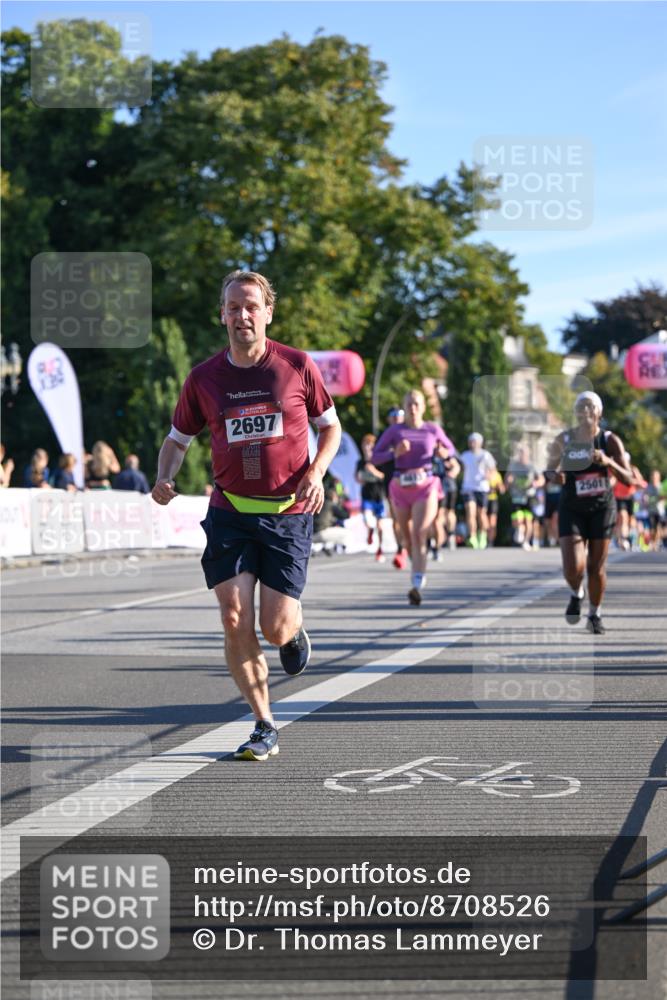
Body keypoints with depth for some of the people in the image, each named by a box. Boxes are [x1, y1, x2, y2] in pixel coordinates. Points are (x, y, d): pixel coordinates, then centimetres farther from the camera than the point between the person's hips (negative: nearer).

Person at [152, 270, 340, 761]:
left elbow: (330, 426, 10)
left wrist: (316, 473, -7)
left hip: (288, 513, -1)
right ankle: (265, 729, 4)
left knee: (276, 628, -7)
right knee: (236, 622, -10)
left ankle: (295, 629, 33)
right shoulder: (204, 378, 2)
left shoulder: (298, 366, -2)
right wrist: (165, 478, -7)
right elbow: (178, 439, 14)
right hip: (229, 513, 1)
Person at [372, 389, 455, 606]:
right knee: (408, 537, 15)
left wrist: (444, 453, -6)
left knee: (419, 535, -20)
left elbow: (451, 449, 17)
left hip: (426, 487, -2)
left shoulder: (433, 430, 3)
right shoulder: (394, 431, 2)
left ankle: (417, 587, -30)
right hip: (401, 488, 2)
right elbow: (375, 457, 1)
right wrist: (395, 453, -17)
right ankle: (420, 574, 44)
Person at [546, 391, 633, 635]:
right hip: (572, 509, 0)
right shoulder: (563, 441, -4)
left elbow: (627, 478, -8)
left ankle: (595, 615, 28)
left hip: (602, 508, 0)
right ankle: (576, 594, 22)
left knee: (596, 567, 5)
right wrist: (554, 475, -15)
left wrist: (608, 462, -26)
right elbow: (550, 469, 10)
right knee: (572, 568, -14)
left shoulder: (610, 440, -6)